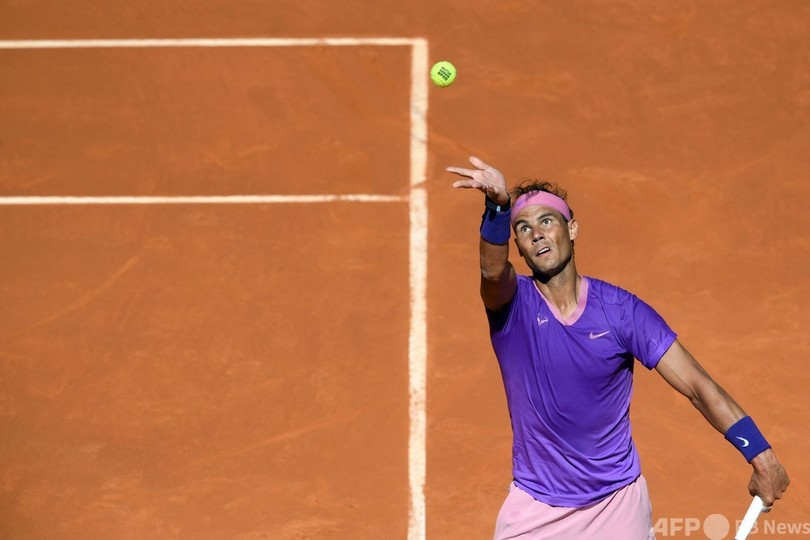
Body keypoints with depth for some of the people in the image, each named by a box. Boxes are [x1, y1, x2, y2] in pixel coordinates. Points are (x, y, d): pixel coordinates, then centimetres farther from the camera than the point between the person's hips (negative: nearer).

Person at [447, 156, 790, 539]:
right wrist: (498, 205, -55)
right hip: (534, 505, 0)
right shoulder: (512, 303, -9)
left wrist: (760, 454, -21)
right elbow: (493, 270, -34)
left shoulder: (621, 309, -8)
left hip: (618, 502, 0)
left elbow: (698, 386, -11)